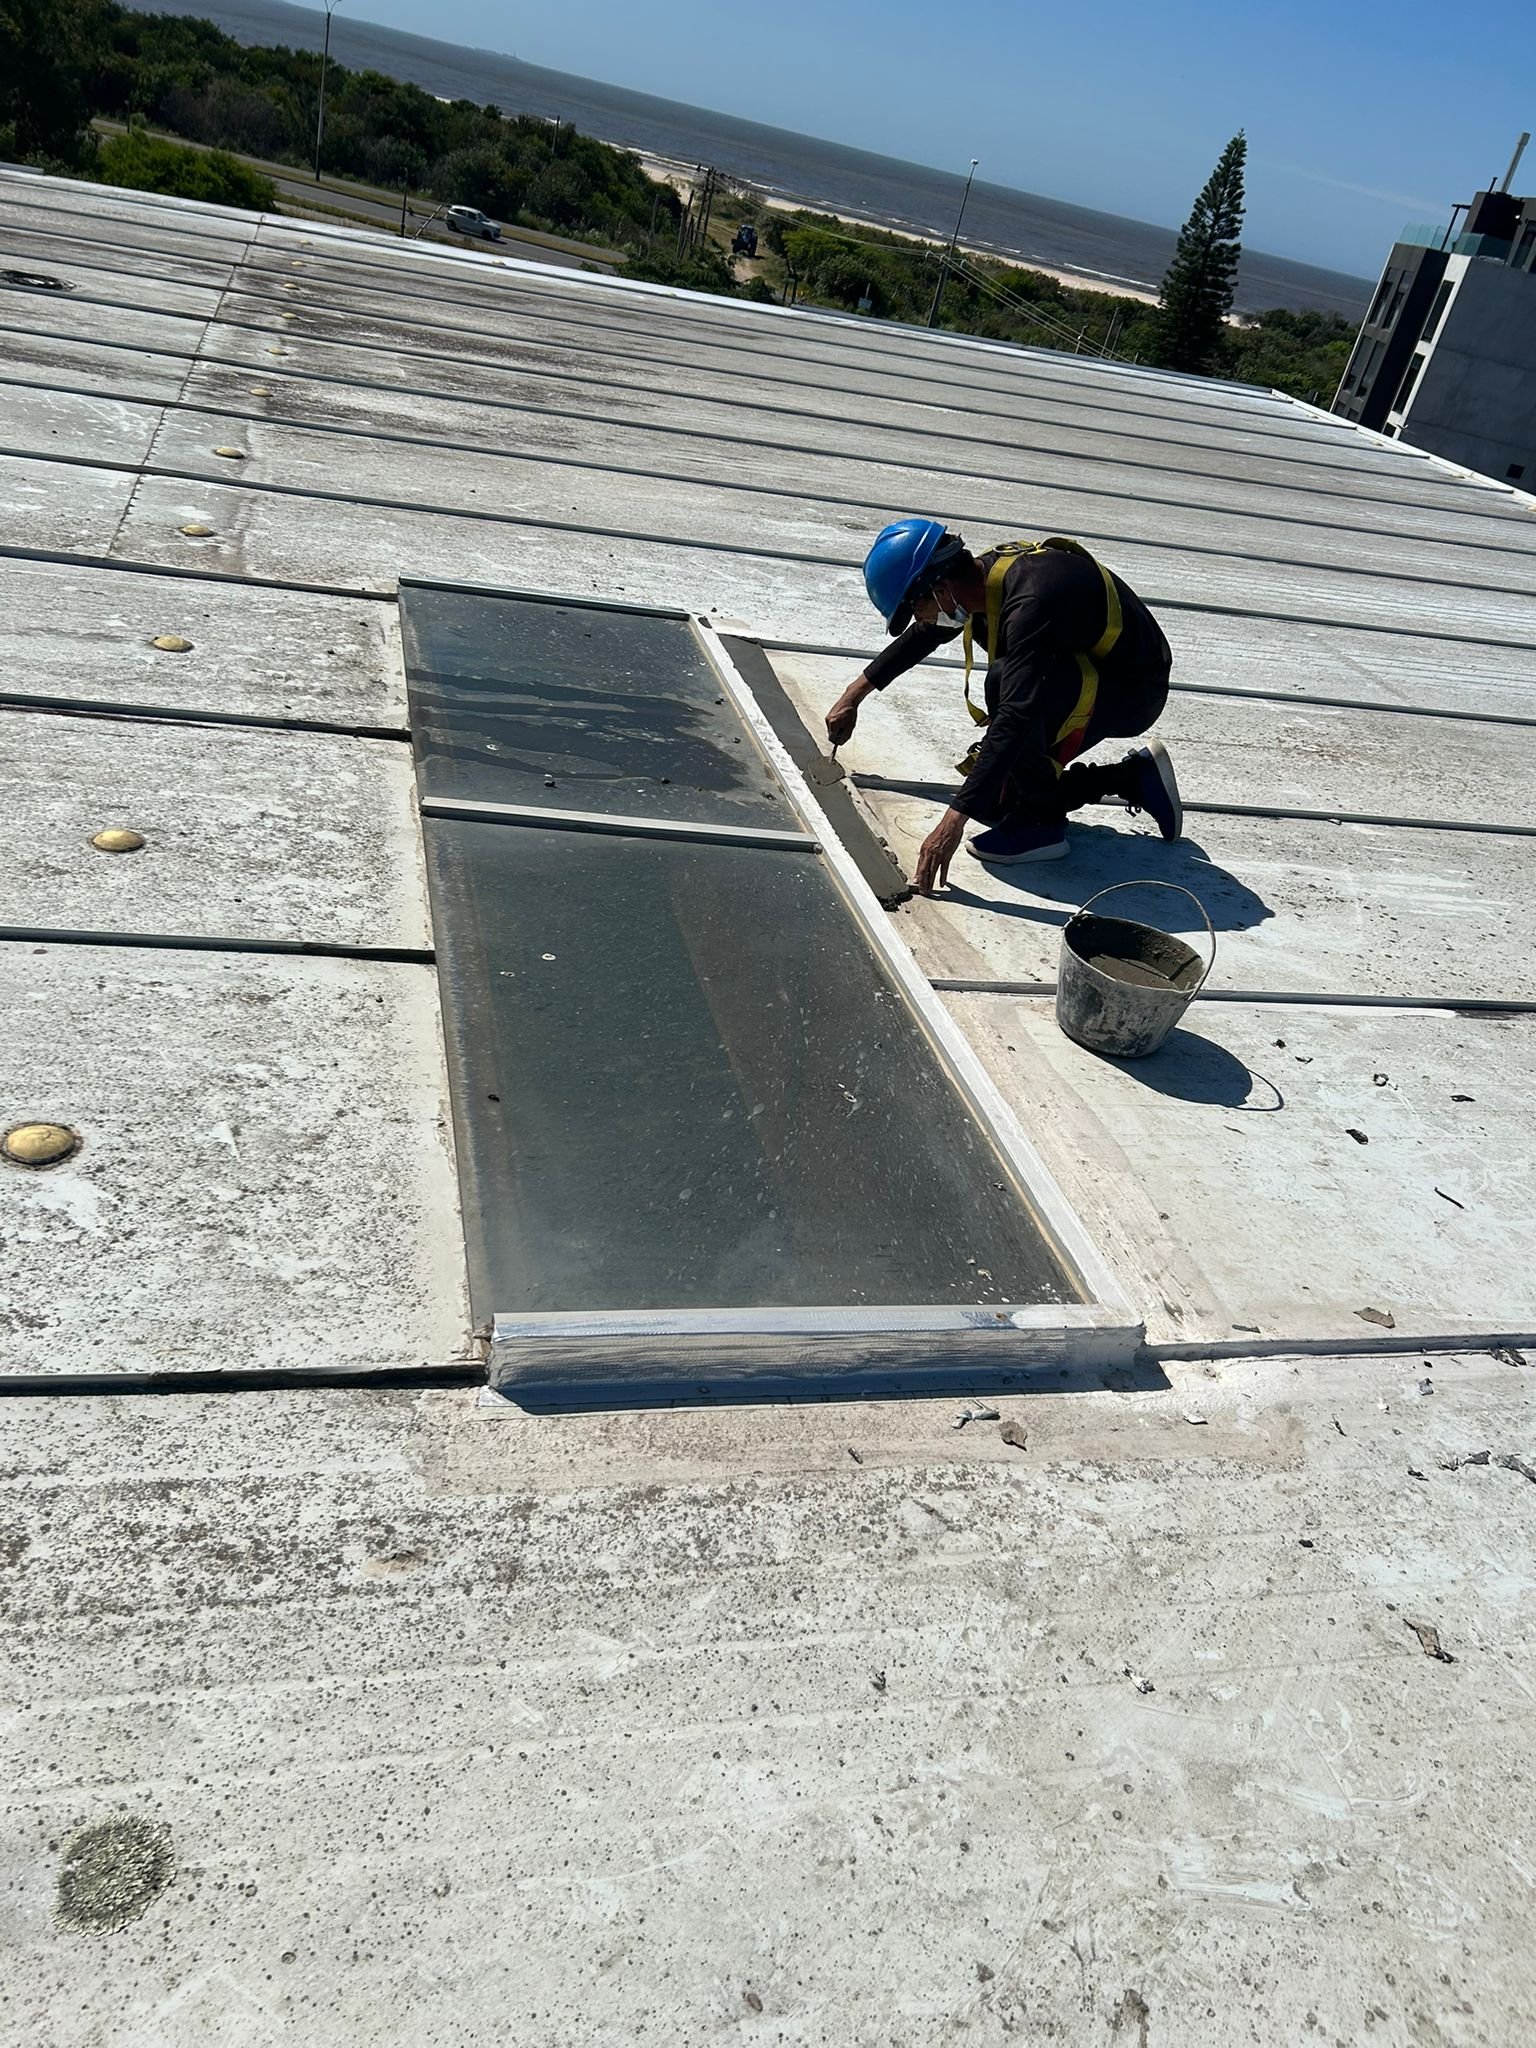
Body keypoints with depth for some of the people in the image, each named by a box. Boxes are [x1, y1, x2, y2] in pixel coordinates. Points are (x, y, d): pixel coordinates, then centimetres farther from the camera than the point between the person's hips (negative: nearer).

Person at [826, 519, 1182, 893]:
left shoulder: (1031, 601, -34)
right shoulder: (984, 571, -6)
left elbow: (1015, 718, -40)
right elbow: (922, 636, 15)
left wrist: (955, 819, -42)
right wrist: (855, 693, 21)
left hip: (1132, 691, -9)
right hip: (1088, 677, 9)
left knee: (1005, 678, -34)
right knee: (993, 800, 4)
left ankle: (1040, 824, -17)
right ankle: (1136, 778, 15)